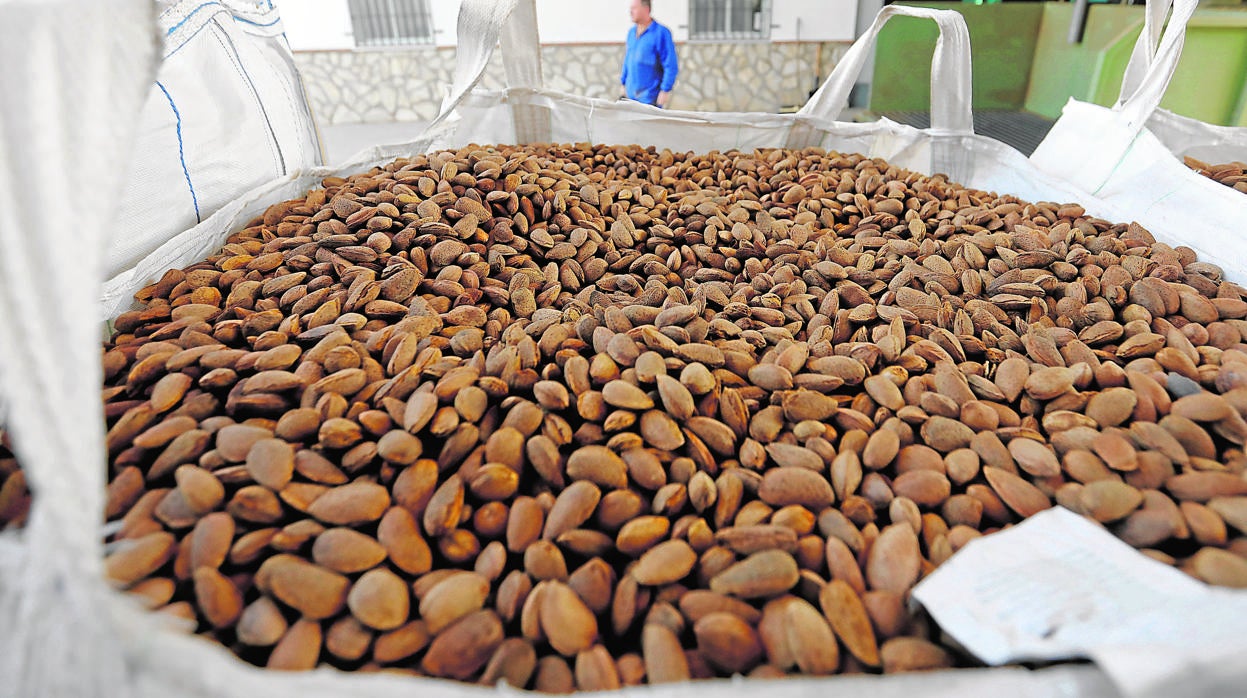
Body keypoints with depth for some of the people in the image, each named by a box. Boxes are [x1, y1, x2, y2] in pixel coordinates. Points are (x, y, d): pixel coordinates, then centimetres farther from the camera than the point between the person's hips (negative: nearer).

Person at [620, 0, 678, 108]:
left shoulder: (661, 33, -10)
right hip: (630, 95, 6)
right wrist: (623, 84, 19)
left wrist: (665, 91, -15)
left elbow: (671, 66, -12)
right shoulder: (631, 32, 11)